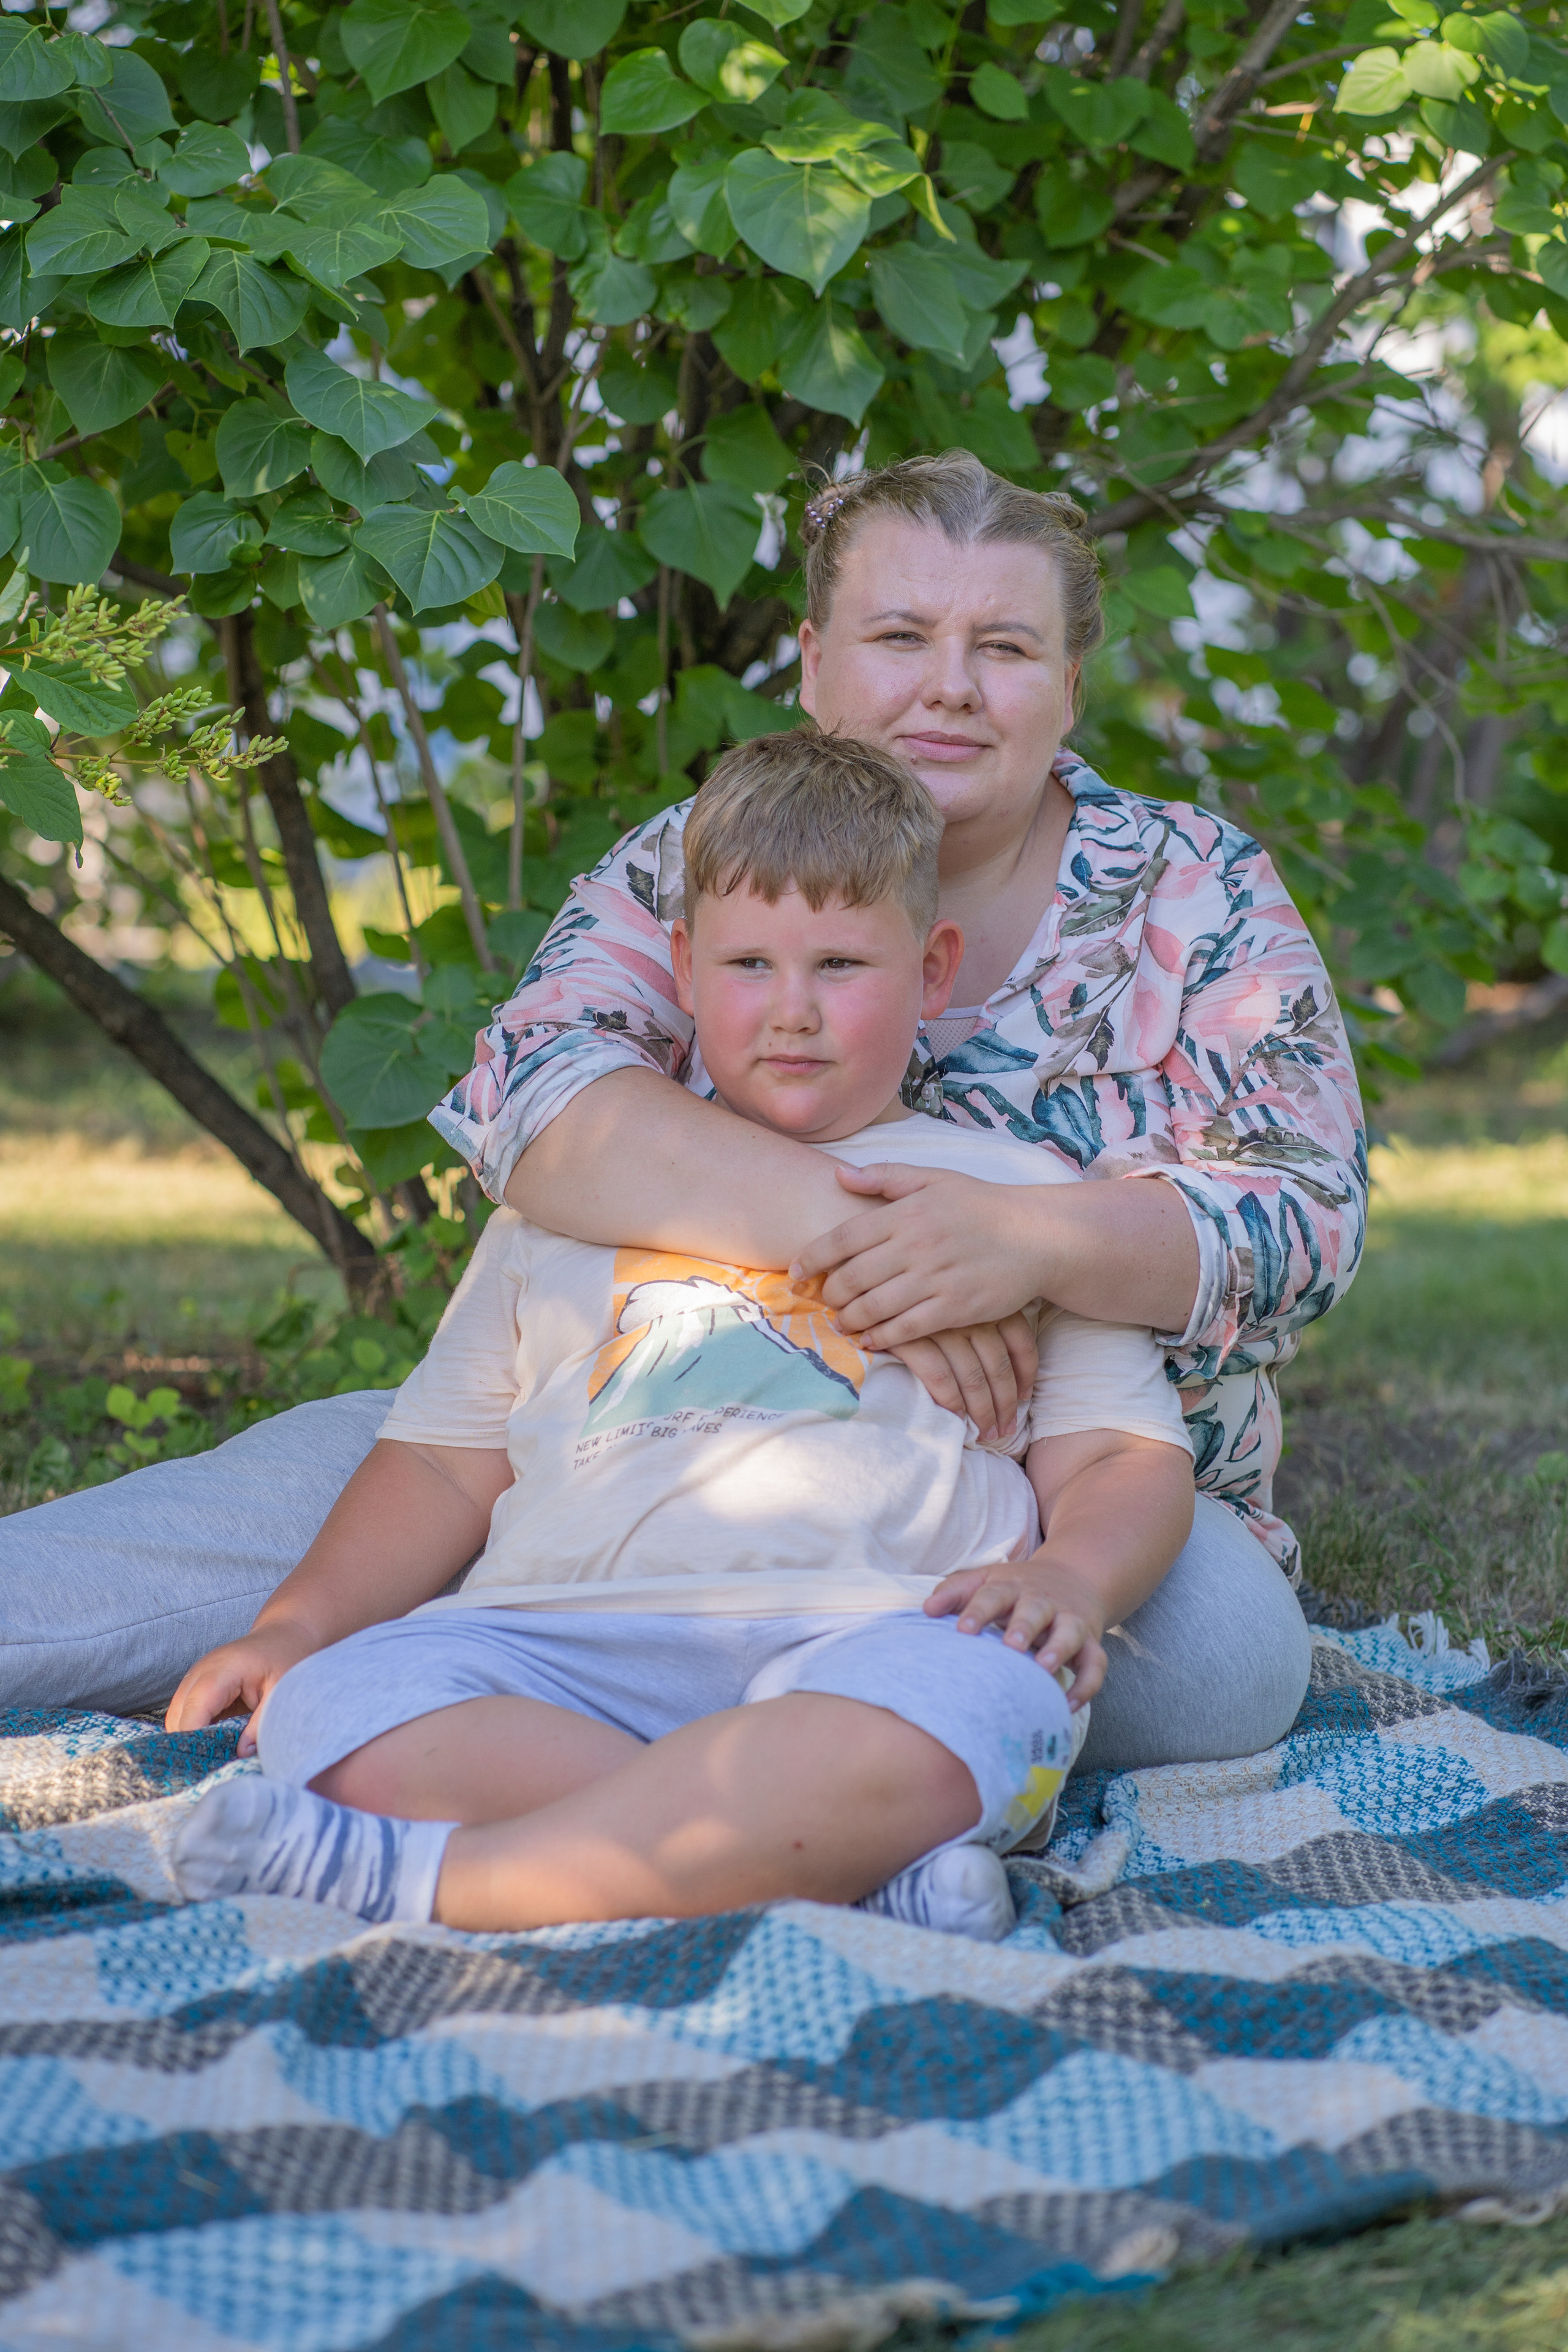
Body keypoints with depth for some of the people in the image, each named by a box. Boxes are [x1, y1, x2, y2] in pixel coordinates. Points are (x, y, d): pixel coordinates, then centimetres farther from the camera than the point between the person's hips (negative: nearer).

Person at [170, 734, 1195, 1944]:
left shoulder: (1012, 1190, 21)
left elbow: (1127, 1456, 15)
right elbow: (448, 1458, 27)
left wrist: (1072, 1575, -8)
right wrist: (299, 1620, 11)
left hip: (878, 1629, -2)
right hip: (573, 1644, 2)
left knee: (968, 1702, -39)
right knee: (334, 1711, -28)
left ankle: (422, 1879, -31)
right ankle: (845, 1863, -33)